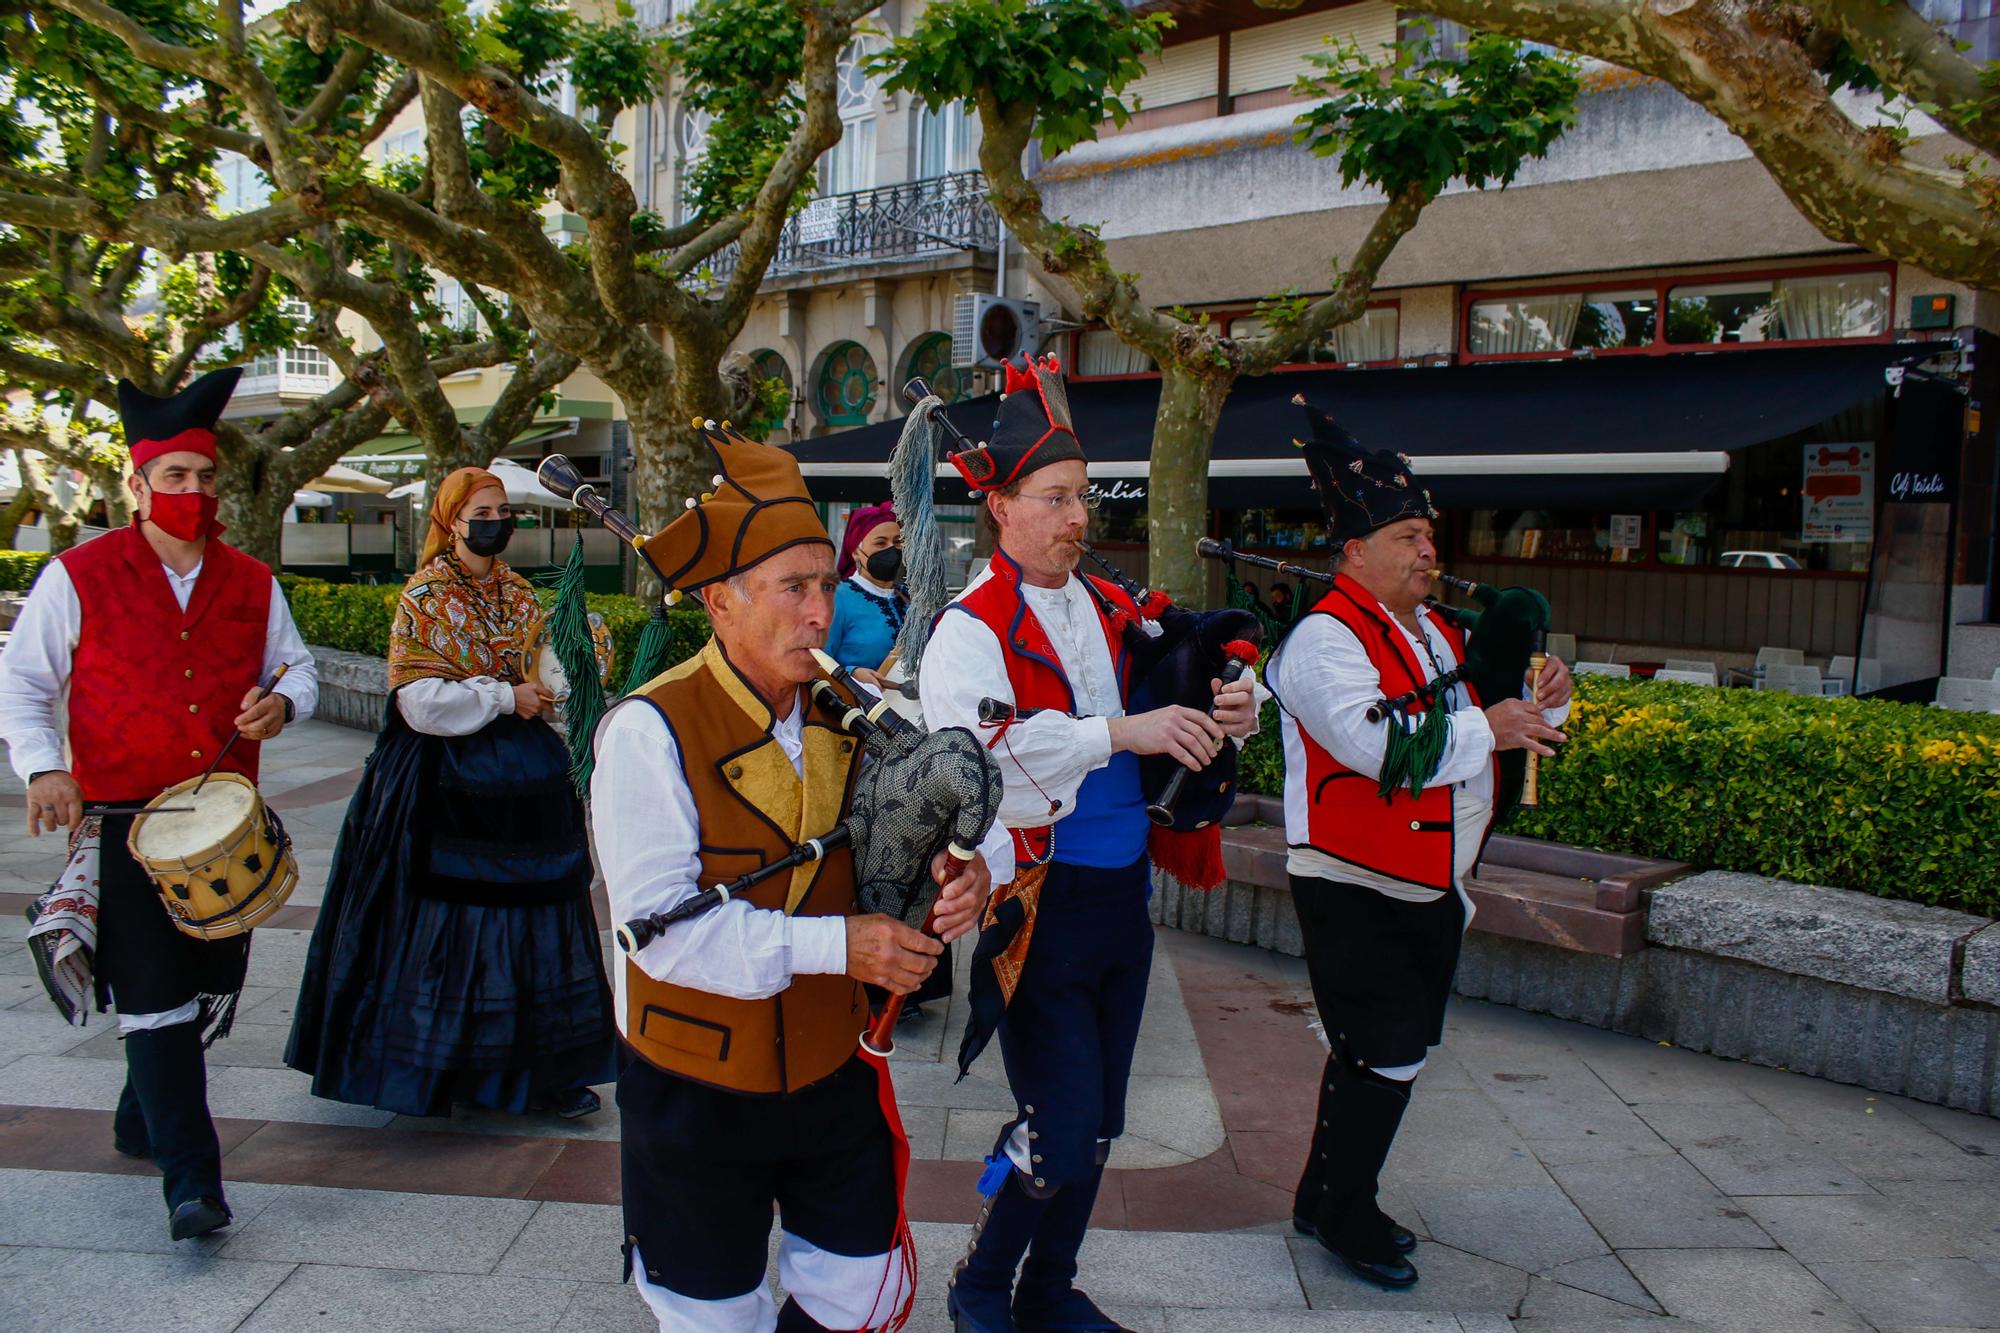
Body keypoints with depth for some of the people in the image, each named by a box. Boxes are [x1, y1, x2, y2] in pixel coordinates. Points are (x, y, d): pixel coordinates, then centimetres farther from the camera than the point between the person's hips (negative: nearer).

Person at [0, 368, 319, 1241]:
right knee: (156, 999, -7)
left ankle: (143, 1122, 36)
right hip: (122, 822, -4)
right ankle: (190, 1179, -3)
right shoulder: (78, 577, -1)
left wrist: (283, 703, -6)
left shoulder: (251, 583, 9)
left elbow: (299, 669, 17)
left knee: (211, 990, 12)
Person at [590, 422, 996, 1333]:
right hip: (697, 1090, -4)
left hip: (833, 1072, 5)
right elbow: (661, 924, -26)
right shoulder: (650, 731, -21)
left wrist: (963, 867, -20)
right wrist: (835, 944, -28)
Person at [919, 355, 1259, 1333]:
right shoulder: (972, 629, -13)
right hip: (1038, 907, -7)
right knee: (1057, 1133, -4)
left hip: (1122, 896, 7)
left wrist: (1228, 712, -9)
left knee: (1097, 1124, 17)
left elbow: (1163, 713, 15)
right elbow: (970, 746, -31)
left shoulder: (1111, 613, 7)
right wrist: (1119, 730, -36)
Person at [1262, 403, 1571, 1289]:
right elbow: (1373, 743, -30)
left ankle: (1328, 1199, 32)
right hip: (1355, 893, -9)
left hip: (1430, 890, 9)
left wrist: (1543, 703, 1)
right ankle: (1344, 1216, 17)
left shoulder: (1435, 635, 13)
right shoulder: (1325, 637, -16)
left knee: (1394, 1053, 16)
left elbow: (1494, 724, 23)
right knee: (1384, 1059, -3)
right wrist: (1485, 728, -21)